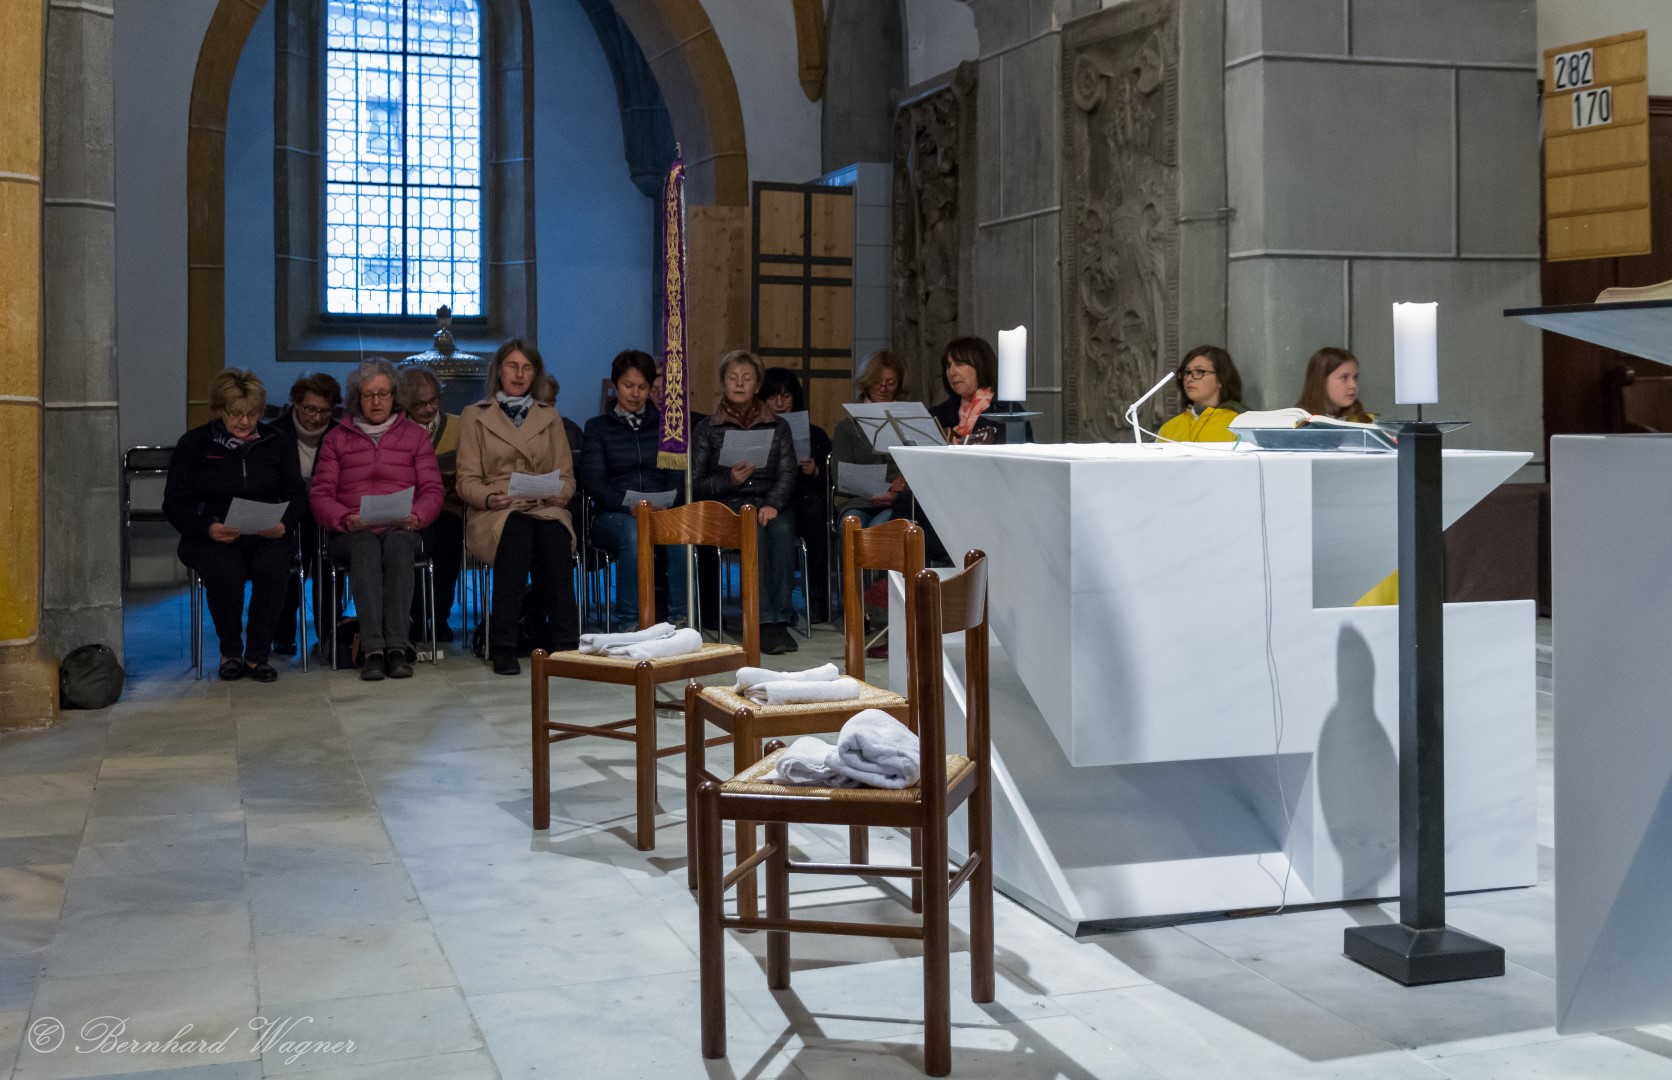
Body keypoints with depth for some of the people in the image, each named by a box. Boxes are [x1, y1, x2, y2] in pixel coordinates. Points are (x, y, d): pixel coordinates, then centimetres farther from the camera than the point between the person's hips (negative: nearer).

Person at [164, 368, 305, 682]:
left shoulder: (277, 443, 12)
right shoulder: (194, 444, 6)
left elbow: (296, 495, 10)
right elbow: (174, 503, 2)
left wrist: (283, 523, -13)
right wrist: (208, 527, -18)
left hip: (266, 535, 1)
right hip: (209, 537, -1)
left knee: (272, 565, -34)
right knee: (225, 570, -35)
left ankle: (258, 654, -20)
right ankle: (230, 651, -10)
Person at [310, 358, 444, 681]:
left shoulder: (416, 436, 18)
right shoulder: (336, 438, 17)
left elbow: (432, 490, 9)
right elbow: (320, 494, 7)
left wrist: (415, 516, -13)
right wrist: (346, 519, -14)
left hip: (401, 530, 0)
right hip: (352, 533, 0)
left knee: (398, 545, -36)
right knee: (366, 547, -36)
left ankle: (396, 646, -45)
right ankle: (372, 648, -47)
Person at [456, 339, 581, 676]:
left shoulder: (550, 417, 23)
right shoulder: (474, 416, 15)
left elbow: (566, 477, 17)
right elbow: (467, 481, 6)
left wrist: (560, 494, -8)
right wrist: (489, 497, -16)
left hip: (544, 509, 2)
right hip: (495, 513, -2)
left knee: (554, 534, -36)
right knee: (518, 529, -38)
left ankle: (564, 643, -38)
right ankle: (503, 645, -39)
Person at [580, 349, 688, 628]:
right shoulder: (597, 427, 15)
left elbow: (678, 475, 10)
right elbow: (592, 479, 0)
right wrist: (628, 506, -19)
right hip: (612, 514, -1)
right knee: (633, 531, -38)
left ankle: (679, 618, -33)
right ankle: (628, 622, -37)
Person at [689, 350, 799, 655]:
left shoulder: (778, 427, 18)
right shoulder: (706, 429, 14)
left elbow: (788, 475, 5)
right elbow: (695, 484, 7)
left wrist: (773, 504, -15)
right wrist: (729, 479, -11)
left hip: (769, 505, 1)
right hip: (727, 507, -1)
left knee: (781, 529, -34)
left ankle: (780, 618, -36)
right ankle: (765, 622, -40)